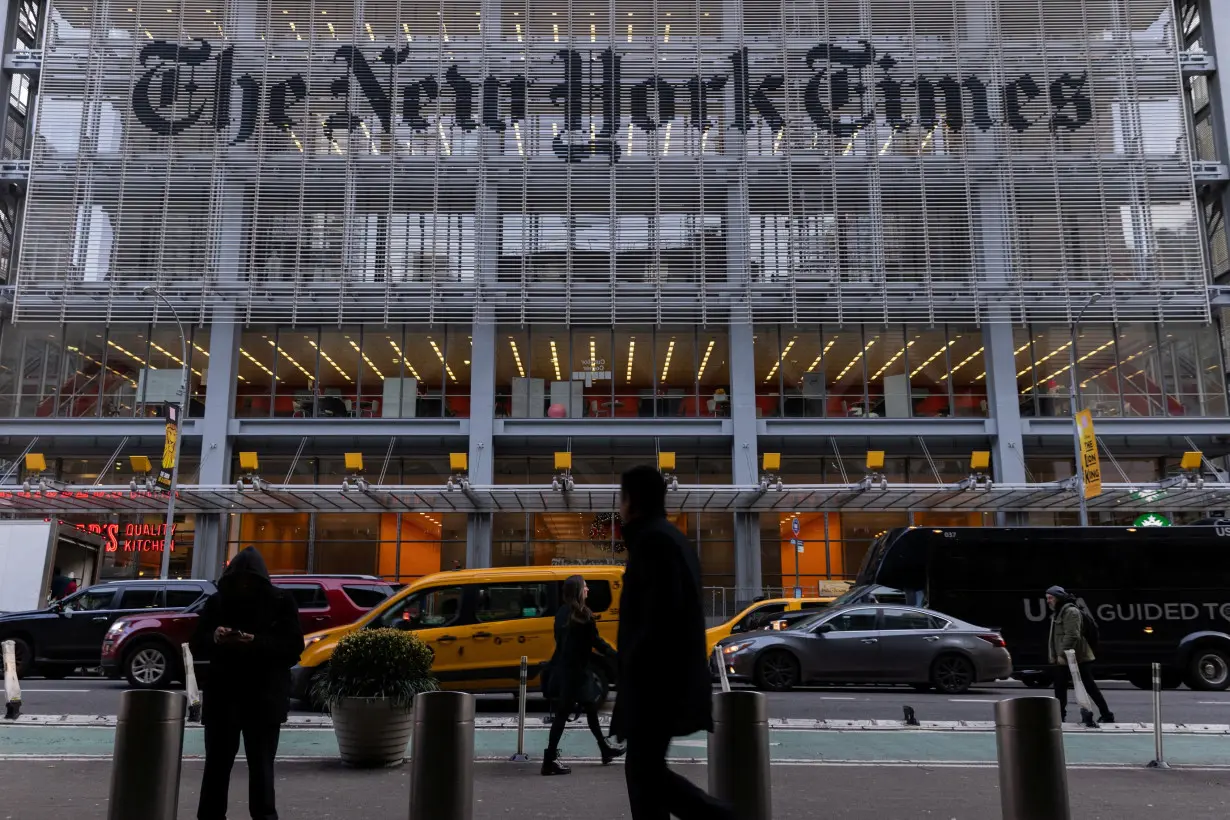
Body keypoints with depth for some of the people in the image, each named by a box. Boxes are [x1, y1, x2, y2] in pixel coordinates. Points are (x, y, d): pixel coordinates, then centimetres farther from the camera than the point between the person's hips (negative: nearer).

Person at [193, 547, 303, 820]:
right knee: (216, 764, 7)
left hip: (264, 699, -2)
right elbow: (197, 645, 5)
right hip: (222, 696, 2)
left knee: (261, 765, 2)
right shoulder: (216, 602, 7)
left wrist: (256, 642, -23)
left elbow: (294, 646, -8)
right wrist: (214, 638, -18)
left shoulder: (281, 602, -1)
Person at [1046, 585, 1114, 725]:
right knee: (1059, 687, 10)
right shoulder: (1057, 612, 15)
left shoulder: (1071, 611, -17)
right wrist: (1054, 655, 18)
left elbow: (1072, 636, -25)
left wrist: (1062, 654, -25)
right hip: (1063, 659, 10)